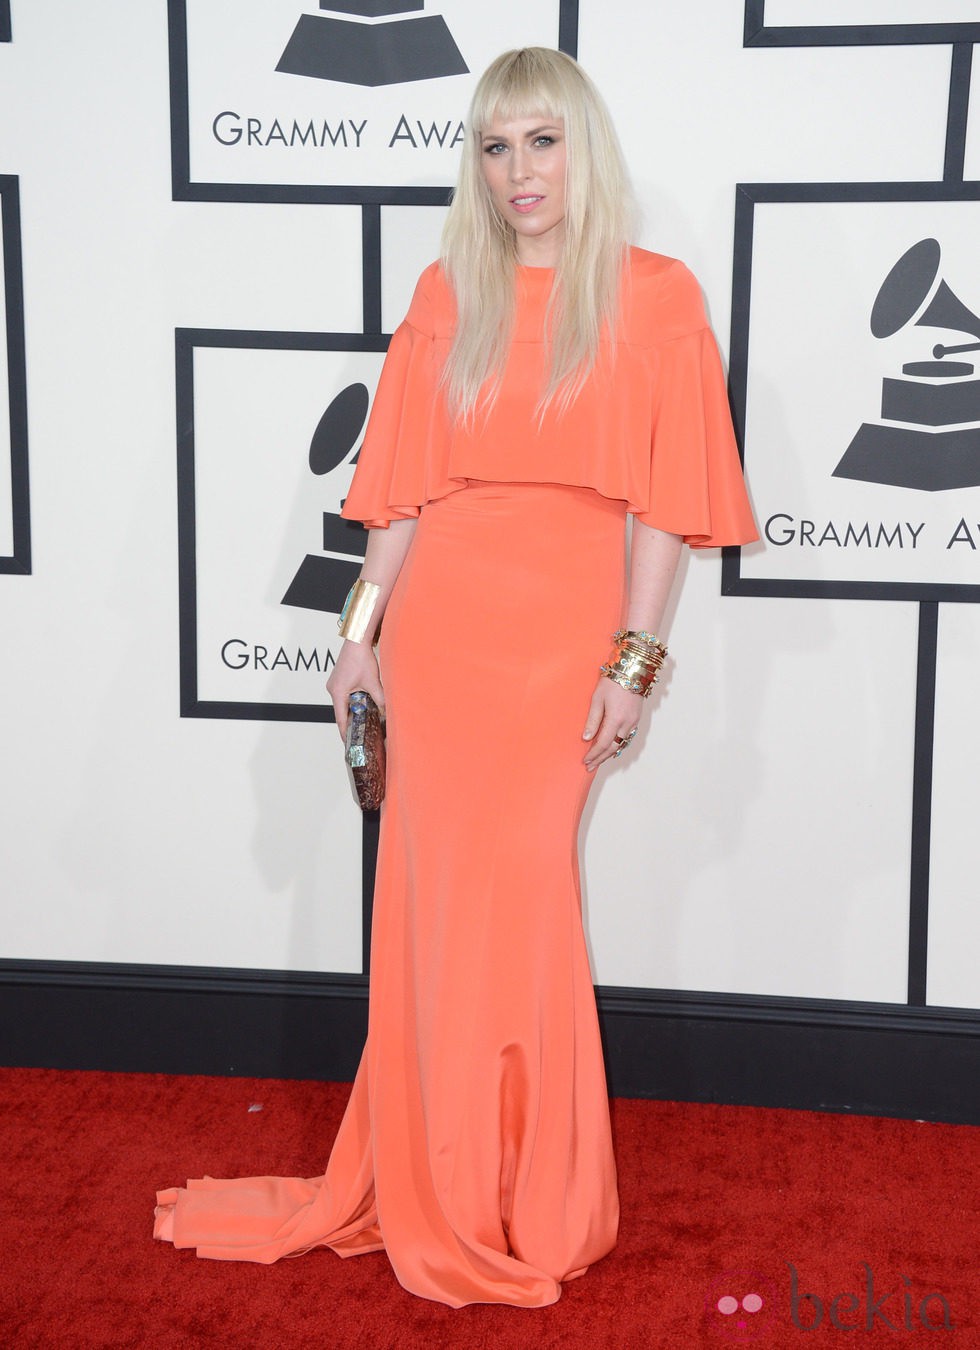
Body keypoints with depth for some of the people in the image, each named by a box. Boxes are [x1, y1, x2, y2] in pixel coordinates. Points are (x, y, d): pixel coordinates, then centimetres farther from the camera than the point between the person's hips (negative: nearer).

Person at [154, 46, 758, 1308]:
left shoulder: (654, 297, 1)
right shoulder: (448, 295, 10)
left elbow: (662, 499, -3)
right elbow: (406, 485, 9)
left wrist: (632, 660, -8)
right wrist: (362, 629, 5)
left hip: (562, 629, -3)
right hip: (439, 621, 3)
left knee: (516, 896, 2)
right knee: (436, 897, 8)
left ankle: (526, 1202, 24)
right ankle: (438, 1186, 27)